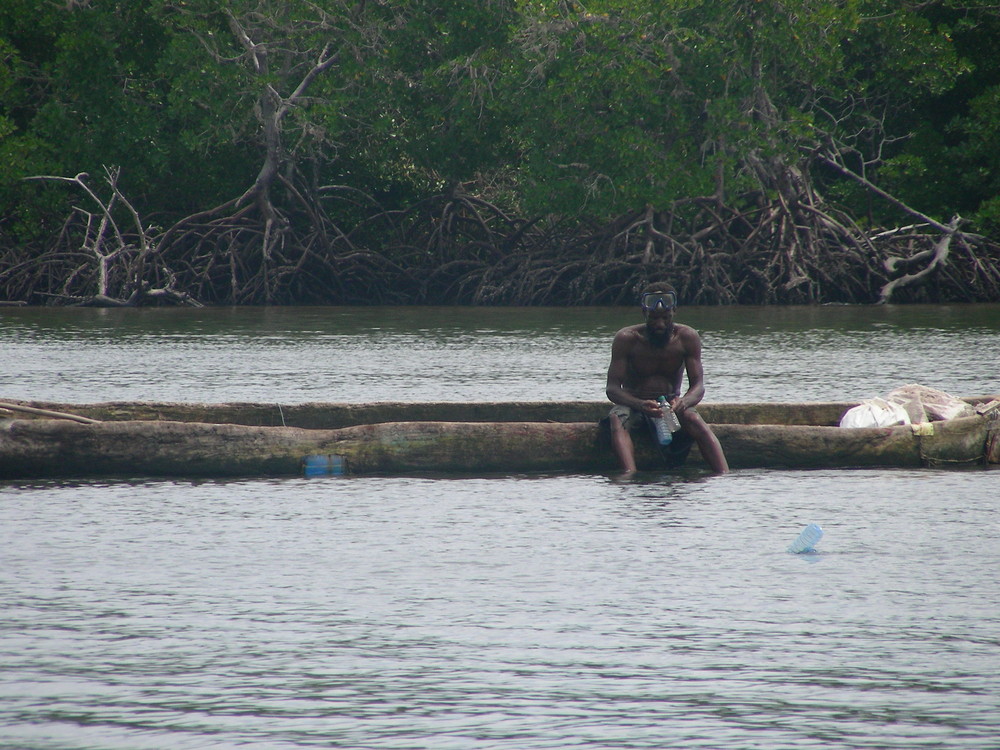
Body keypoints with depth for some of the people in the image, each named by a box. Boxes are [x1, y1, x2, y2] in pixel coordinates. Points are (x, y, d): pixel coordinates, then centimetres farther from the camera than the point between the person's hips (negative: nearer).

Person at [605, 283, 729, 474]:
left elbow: (698, 386, -9)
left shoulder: (687, 338, -5)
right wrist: (641, 405, -38)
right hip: (633, 405, -1)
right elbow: (612, 388, -16)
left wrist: (683, 402, -35)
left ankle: (724, 475, -48)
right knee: (617, 419, -36)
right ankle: (630, 475, -59)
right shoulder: (627, 339, -10)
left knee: (694, 420, -33)